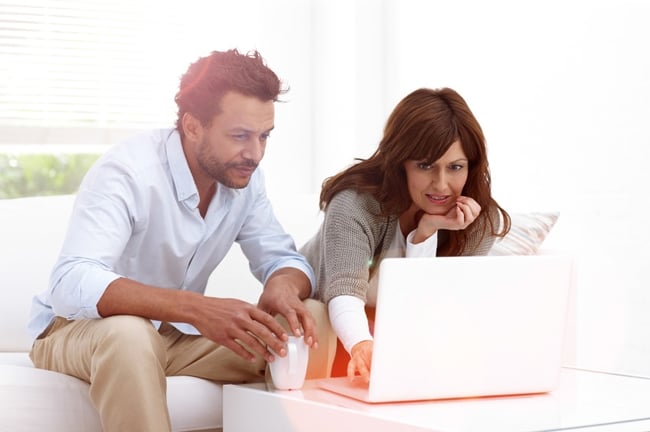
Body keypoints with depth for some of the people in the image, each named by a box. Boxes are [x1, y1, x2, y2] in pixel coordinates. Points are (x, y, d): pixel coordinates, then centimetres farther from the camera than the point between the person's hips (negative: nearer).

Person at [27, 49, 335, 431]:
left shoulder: (244, 177, -6)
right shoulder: (128, 172, -26)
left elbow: (284, 259, -1)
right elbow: (70, 285, -38)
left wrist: (283, 285, -28)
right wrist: (196, 308, -50)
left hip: (172, 336, 6)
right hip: (77, 331, -5)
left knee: (314, 318, -13)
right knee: (129, 334, -40)